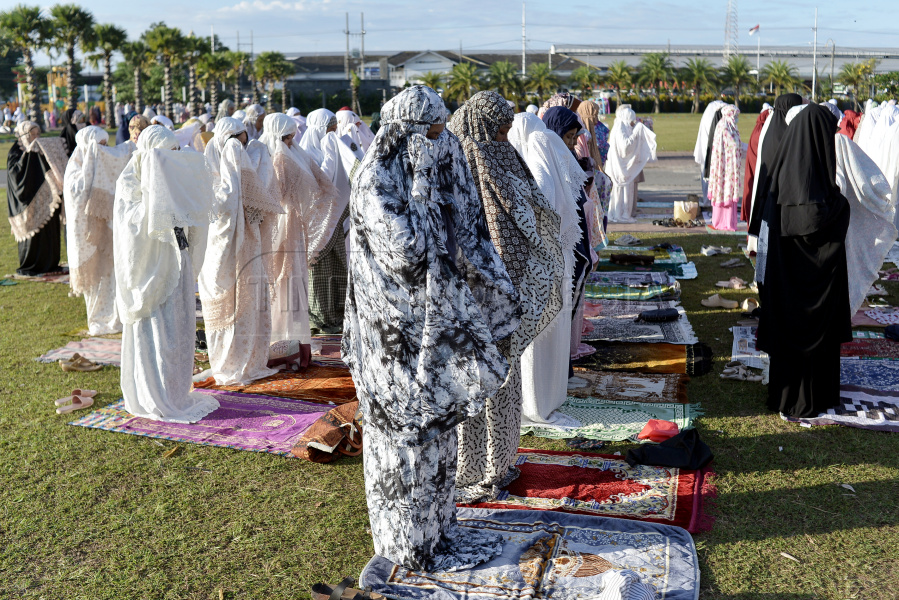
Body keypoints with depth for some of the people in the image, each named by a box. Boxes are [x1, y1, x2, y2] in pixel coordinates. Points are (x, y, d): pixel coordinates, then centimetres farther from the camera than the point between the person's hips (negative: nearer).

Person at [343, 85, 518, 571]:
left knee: (435, 426, 17)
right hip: (399, 333, -8)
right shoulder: (376, 184, -17)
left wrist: (501, 293, 9)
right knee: (406, 433, 4)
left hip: (436, 324, 8)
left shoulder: (433, 179, 8)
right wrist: (420, 185, -20)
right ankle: (413, 546, 21)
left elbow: (462, 240, 12)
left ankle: (434, 526, 34)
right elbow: (406, 249, -28)